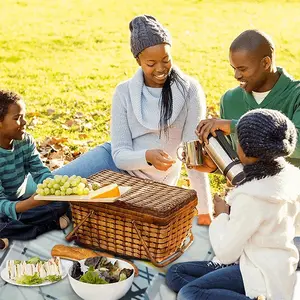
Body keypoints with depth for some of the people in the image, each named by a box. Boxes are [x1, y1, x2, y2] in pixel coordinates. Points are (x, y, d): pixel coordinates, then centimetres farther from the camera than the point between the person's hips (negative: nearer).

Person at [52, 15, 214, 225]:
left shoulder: (189, 90, -17)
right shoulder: (125, 92, -10)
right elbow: (120, 154, -14)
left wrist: (205, 210, -20)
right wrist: (147, 156, -36)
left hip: (151, 183, -2)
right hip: (118, 163, 3)